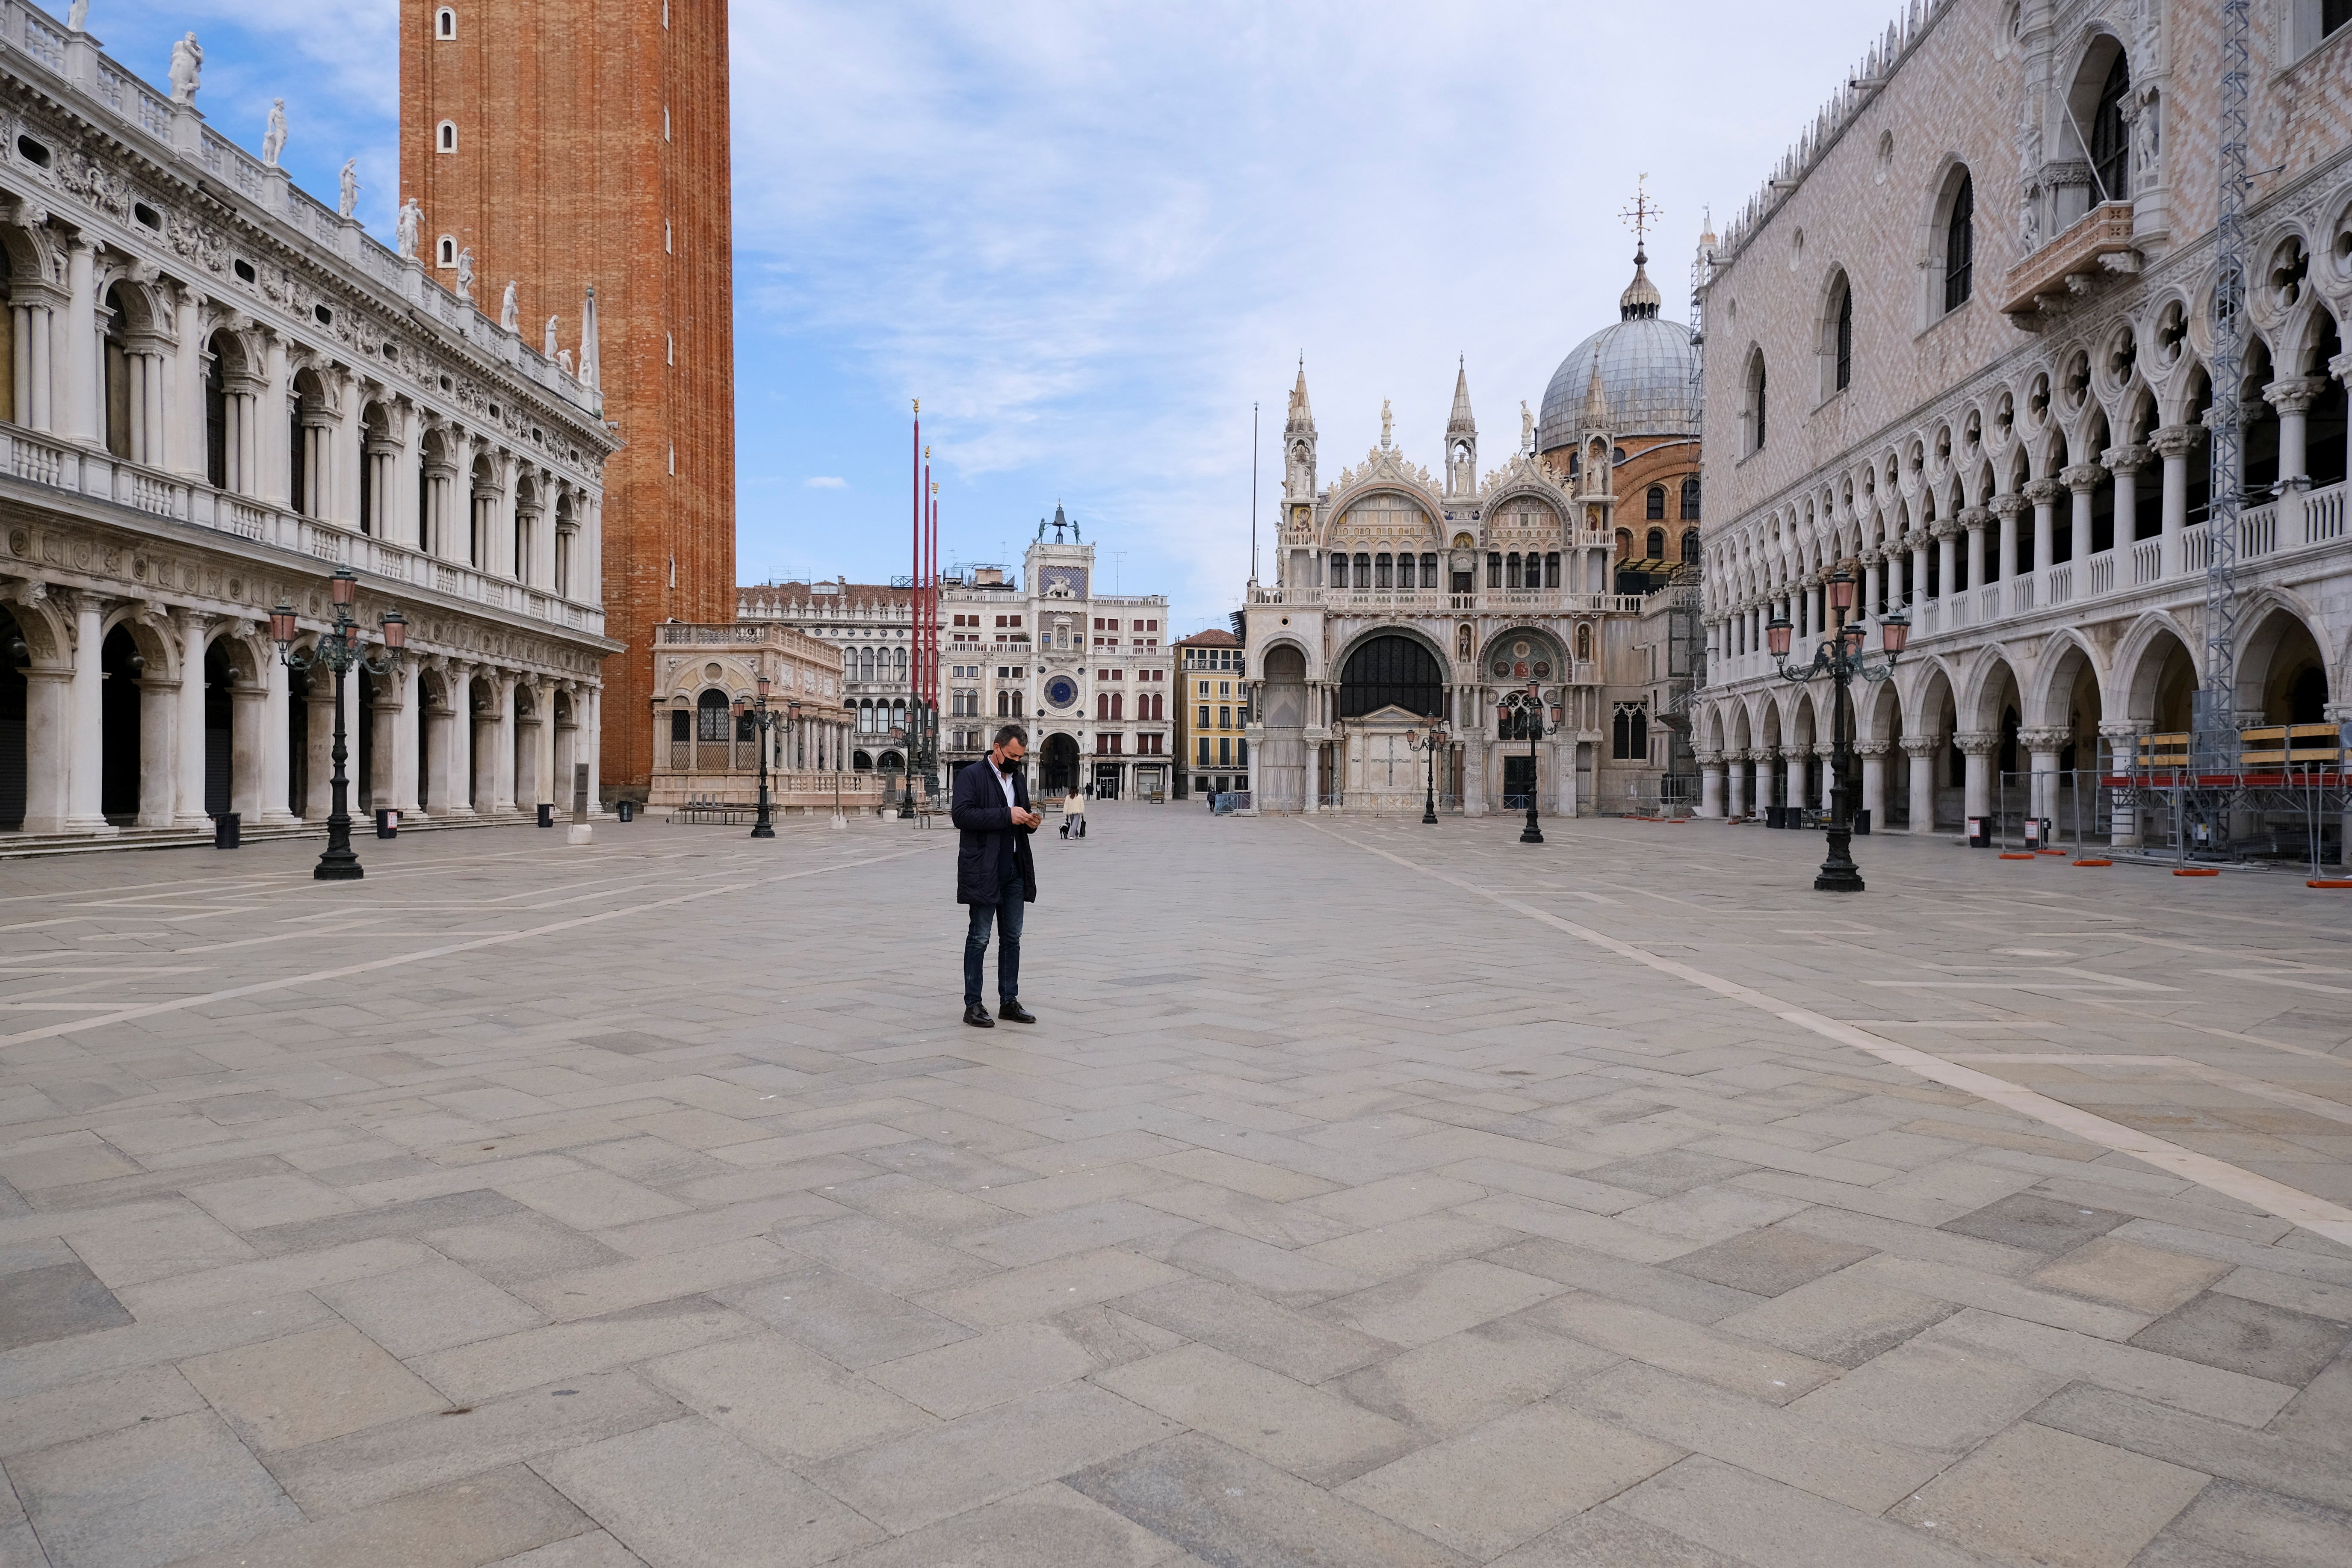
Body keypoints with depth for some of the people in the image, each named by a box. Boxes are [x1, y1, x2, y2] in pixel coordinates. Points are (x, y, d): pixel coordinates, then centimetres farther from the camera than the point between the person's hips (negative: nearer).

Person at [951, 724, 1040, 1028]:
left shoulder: (1019, 779, 17)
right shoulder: (972, 776, -6)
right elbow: (961, 814, -19)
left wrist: (1031, 823, 2)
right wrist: (1006, 815, -22)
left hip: (1015, 871, 7)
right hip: (984, 873, -7)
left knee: (1012, 939, 10)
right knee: (979, 939, -1)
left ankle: (1009, 1002, 18)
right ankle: (973, 1005, 5)